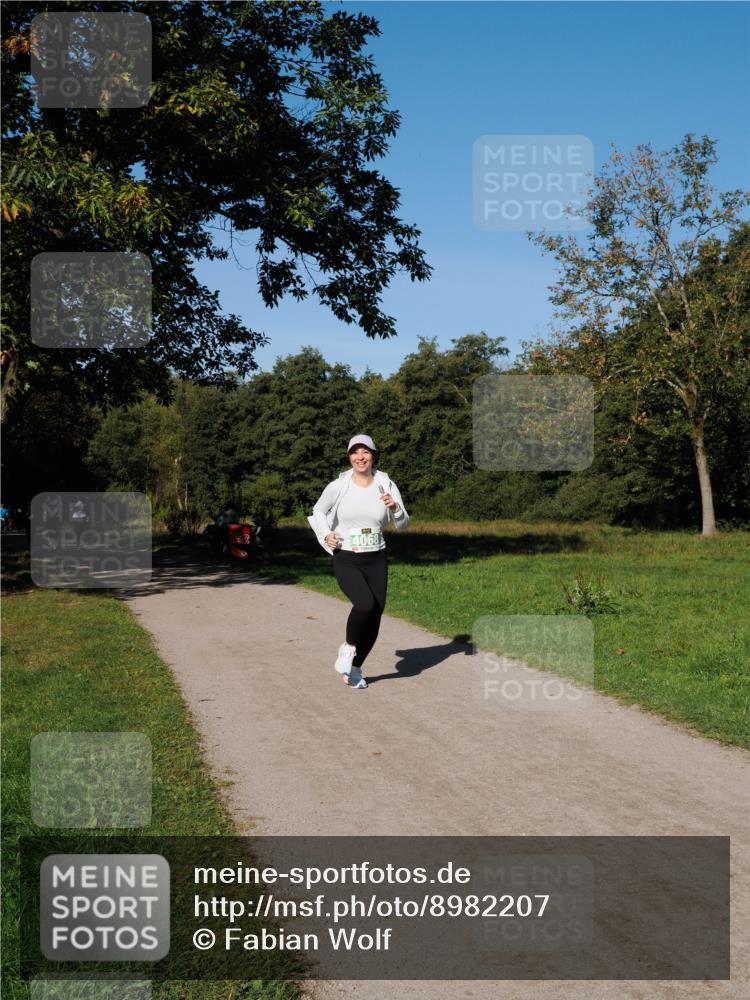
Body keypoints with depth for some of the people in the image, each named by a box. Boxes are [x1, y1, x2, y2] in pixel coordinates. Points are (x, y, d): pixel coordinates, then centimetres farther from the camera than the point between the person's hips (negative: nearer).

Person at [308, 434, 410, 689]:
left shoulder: (386, 485, -2)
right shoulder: (338, 486, -6)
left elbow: (403, 525, 1)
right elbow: (318, 511, 12)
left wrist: (394, 508, -19)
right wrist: (325, 536, -4)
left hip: (376, 560, 3)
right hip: (345, 560, -3)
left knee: (374, 618, 4)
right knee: (366, 604, -27)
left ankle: (354, 670, 27)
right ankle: (348, 648, 2)